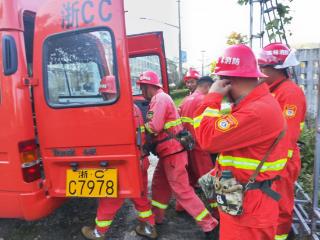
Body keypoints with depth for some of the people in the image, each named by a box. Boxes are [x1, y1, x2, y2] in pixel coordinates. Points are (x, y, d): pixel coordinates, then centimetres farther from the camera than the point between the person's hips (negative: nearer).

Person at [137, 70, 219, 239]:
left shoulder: (160, 99, -15)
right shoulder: (159, 99, 18)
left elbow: (154, 127, -23)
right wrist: (146, 125, 2)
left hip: (172, 152, -10)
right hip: (168, 151, 10)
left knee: (182, 190, -4)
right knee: (159, 185, 18)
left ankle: (209, 225, 5)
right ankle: (156, 218, 33)